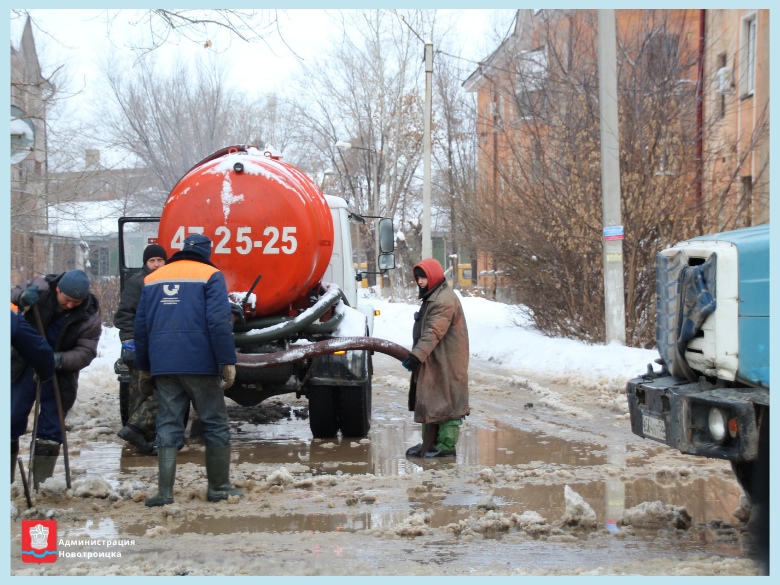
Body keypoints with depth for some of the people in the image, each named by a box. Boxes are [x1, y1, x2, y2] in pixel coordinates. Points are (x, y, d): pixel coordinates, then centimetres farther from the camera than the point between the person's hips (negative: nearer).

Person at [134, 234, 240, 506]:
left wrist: (143, 367, 22)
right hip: (200, 363, -4)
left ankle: (164, 491, -3)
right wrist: (228, 362, -9)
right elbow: (219, 322, -11)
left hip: (163, 365, 4)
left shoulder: (153, 279, 15)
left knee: (168, 425, 5)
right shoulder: (210, 275, 0)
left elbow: (141, 325, 15)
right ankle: (219, 487, 11)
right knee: (215, 424, 7)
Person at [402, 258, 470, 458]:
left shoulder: (445, 300, -18)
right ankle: (430, 444, 21)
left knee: (446, 403, -6)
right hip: (433, 362, 11)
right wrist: (416, 355, 23)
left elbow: (433, 332, -28)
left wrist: (417, 354, -34)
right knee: (429, 402, 14)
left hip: (446, 364, -11)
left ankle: (446, 446, -4)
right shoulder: (431, 298, 17)